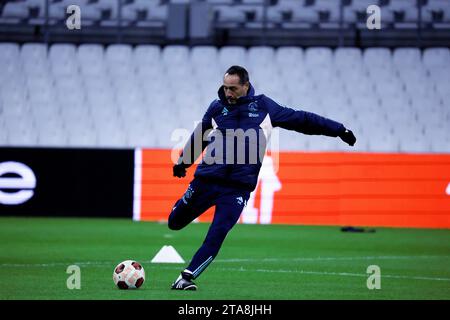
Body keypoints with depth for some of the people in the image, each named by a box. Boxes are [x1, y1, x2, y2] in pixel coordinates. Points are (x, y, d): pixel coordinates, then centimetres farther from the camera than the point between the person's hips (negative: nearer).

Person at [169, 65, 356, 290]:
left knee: (217, 234, -14)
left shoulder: (263, 106, 3)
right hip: (206, 180, 2)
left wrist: (338, 129, 10)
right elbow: (198, 137, 22)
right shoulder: (217, 107, 5)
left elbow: (300, 119, 9)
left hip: (238, 187, -1)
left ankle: (187, 276, -6)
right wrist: (183, 161, 30)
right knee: (175, 222, 11)